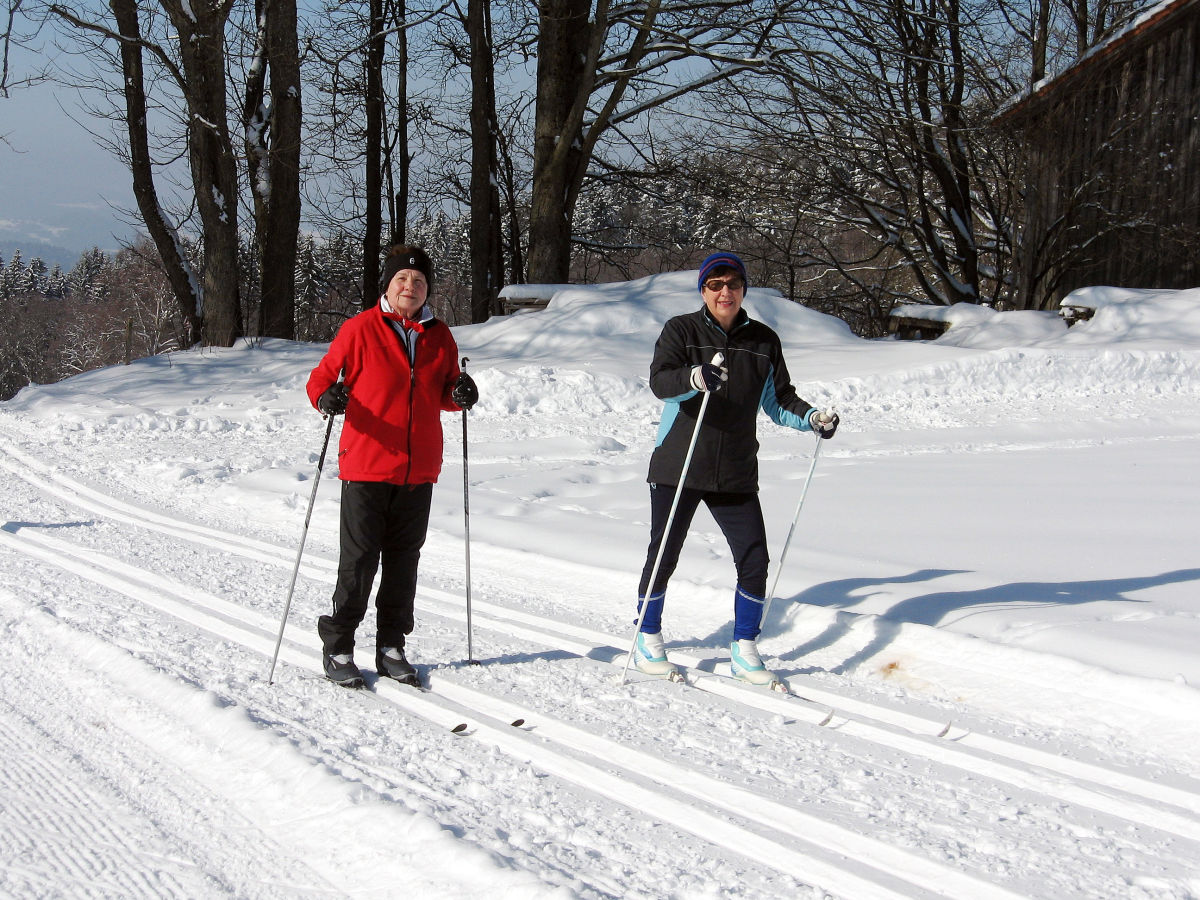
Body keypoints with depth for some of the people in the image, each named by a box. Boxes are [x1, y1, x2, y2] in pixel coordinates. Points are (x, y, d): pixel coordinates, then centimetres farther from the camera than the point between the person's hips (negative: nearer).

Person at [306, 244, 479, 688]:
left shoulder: (439, 336, 11)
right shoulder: (359, 330, -3)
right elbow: (320, 377, -1)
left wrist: (460, 394, -2)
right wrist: (327, 397, -23)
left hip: (419, 469, 4)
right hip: (366, 467, -4)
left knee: (403, 560, 9)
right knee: (360, 560, -3)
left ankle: (391, 647, 19)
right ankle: (337, 648, 8)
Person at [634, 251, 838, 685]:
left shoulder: (763, 341, 9)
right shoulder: (681, 330, -1)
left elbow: (779, 400, 14)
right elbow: (660, 381, -17)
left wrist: (813, 418, -6)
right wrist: (695, 378, -38)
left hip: (736, 475, 3)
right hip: (678, 468, -3)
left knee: (754, 559, -2)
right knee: (663, 556, 5)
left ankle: (744, 650, 13)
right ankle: (647, 641, 24)